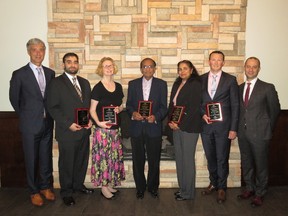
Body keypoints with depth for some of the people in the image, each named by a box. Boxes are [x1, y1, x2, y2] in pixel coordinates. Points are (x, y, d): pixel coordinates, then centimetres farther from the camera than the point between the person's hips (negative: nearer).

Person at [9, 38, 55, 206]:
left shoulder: (50, 73, 5)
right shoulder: (19, 74, -7)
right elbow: (14, 99, 2)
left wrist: (49, 115, 6)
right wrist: (26, 116, 6)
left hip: (47, 123, 4)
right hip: (30, 125, -3)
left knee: (46, 158, 13)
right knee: (32, 159, 8)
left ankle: (46, 187, 30)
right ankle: (34, 191, 24)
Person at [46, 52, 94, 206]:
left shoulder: (84, 82, 12)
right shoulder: (56, 83, -6)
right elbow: (52, 107, -10)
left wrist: (90, 120, -1)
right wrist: (68, 124, -16)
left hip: (84, 130, 5)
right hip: (67, 131, -5)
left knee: (82, 160, 15)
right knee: (66, 163, 7)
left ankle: (78, 184, 35)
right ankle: (66, 192, 23)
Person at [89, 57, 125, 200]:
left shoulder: (118, 86, 8)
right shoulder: (98, 88, -8)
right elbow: (92, 110, -8)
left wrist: (119, 109, -5)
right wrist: (98, 122, -25)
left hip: (115, 128, 6)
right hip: (102, 128, -6)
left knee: (114, 156, 12)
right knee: (103, 156, 0)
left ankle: (110, 183, 27)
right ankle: (104, 187, 14)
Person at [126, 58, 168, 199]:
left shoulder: (161, 84, 5)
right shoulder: (133, 84, 9)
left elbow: (164, 106, 0)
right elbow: (129, 104, 7)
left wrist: (156, 117, -18)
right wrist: (133, 113, -14)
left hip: (154, 127, -1)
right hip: (136, 128, 1)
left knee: (154, 160, 8)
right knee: (138, 160, 9)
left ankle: (153, 187, 28)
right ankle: (140, 188, 26)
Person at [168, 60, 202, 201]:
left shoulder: (196, 84, -8)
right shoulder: (176, 84, 15)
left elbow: (195, 108, -14)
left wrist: (180, 124, -14)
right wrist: (170, 121, 2)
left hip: (189, 127, -7)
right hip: (176, 126, 7)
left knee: (187, 159, 0)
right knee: (179, 158, 12)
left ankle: (188, 192, 13)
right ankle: (182, 188, 25)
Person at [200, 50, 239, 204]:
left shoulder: (230, 80, -1)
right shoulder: (201, 79, 7)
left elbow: (235, 105, -3)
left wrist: (233, 128, -8)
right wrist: (202, 114, -7)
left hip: (223, 126, -3)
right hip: (206, 125, 3)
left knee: (222, 159, 6)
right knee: (210, 157, 15)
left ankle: (221, 188, 25)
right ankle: (213, 183, 35)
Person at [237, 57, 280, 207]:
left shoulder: (267, 88, -6)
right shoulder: (239, 88, 7)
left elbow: (275, 110, 1)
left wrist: (268, 129, 6)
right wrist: (239, 127, 7)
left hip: (259, 133, -4)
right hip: (243, 133, 4)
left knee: (260, 165, 7)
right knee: (246, 163, 16)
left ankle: (260, 193, 24)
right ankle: (249, 189, 34)